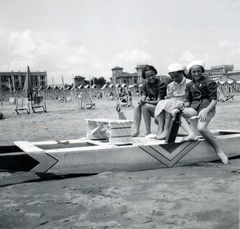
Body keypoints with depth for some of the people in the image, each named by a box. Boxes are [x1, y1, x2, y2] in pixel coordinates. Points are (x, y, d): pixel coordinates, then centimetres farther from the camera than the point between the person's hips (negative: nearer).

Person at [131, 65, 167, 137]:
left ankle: (148, 131, -21)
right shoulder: (146, 85, 9)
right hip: (151, 107, 7)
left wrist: (146, 101, -27)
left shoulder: (161, 85, -12)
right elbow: (143, 96, 1)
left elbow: (159, 101, -17)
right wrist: (141, 100, -25)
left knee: (145, 106, -27)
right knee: (138, 106, -15)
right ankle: (136, 130, -17)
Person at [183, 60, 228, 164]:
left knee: (201, 128, -30)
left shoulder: (209, 82, 4)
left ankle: (218, 151, -21)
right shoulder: (189, 85, 18)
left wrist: (206, 111, -19)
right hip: (193, 108, 6)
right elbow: (188, 101, 15)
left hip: (207, 106, -6)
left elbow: (214, 100, -3)